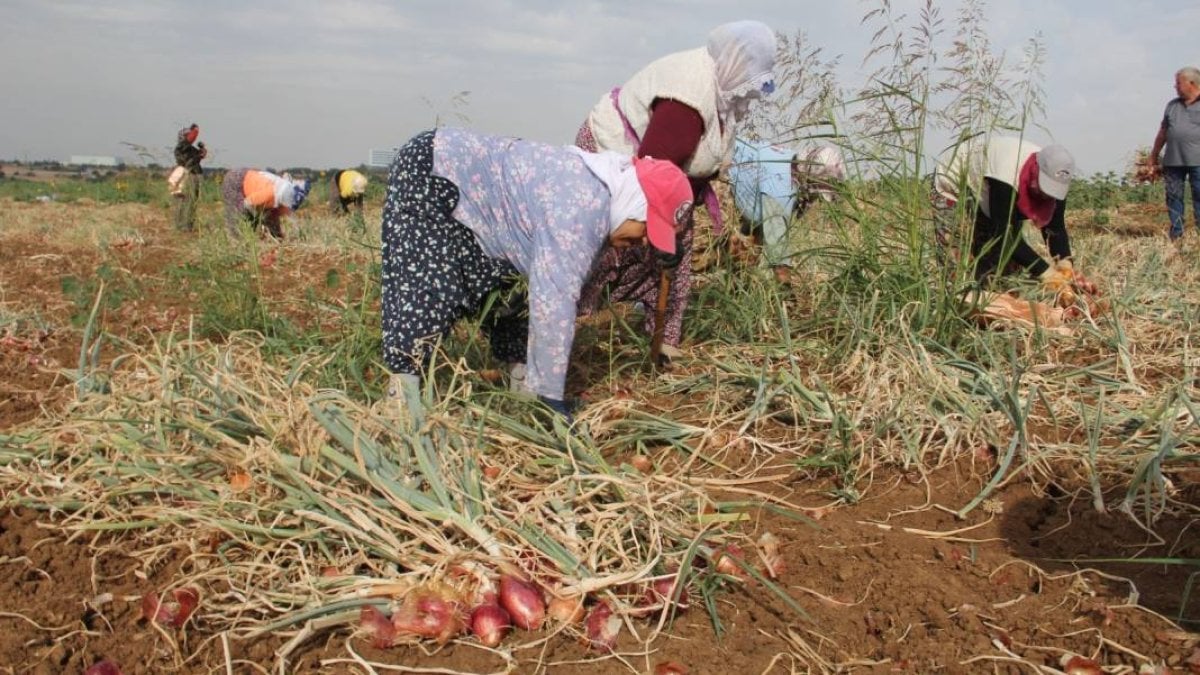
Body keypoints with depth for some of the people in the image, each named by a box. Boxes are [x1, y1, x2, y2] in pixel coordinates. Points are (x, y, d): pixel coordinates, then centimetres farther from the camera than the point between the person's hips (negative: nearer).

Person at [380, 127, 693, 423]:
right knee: (430, 289, -20)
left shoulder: (594, 193, -2)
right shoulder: (580, 206, -34)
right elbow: (553, 300, -38)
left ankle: (520, 381, 13)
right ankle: (401, 393, -14)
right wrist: (549, 395, -32)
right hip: (425, 174, -9)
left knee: (510, 285, 6)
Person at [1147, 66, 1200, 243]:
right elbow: (1163, 132, 19)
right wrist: (1153, 157, 18)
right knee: (1173, 197, 4)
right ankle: (1176, 235, 8)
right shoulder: (1172, 105, 15)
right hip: (1173, 160, 4)